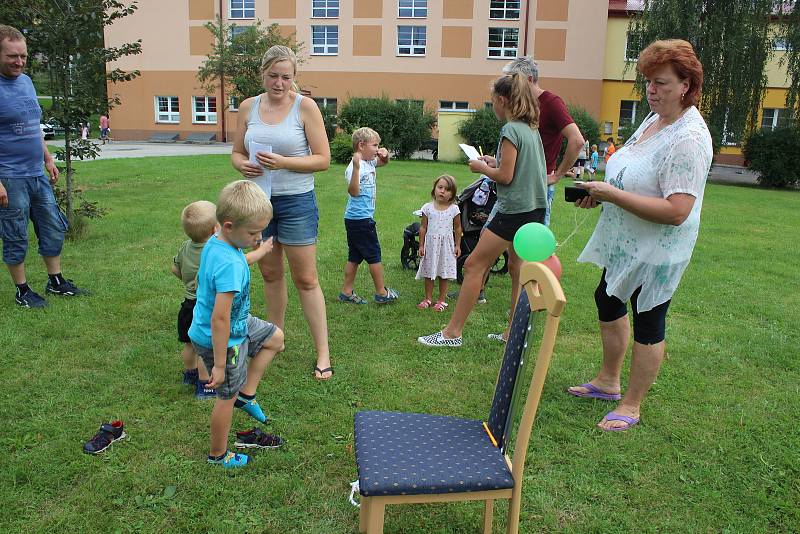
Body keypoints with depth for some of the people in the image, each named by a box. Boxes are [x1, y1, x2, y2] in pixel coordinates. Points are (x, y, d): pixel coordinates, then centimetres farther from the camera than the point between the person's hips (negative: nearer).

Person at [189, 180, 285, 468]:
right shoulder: (229, 265, -35)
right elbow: (219, 319, -35)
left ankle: (247, 394, 27)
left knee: (275, 337, 23)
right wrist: (219, 365, -27)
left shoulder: (215, 243, -5)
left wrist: (260, 252, 36)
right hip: (223, 340, -9)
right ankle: (218, 455, 33)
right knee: (227, 395, 10)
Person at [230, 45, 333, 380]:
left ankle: (323, 353, 8)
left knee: (306, 279, -1)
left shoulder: (305, 107, -7)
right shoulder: (248, 107, 5)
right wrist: (243, 165, -12)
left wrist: (284, 162, -23)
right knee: (270, 273, 16)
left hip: (296, 202, -4)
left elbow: (323, 159, -9)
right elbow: (236, 153, 12)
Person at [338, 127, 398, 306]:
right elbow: (354, 192, -33)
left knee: (355, 256, 13)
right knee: (374, 255, 3)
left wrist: (385, 155, 4)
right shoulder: (354, 166, -20)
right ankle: (382, 293, 15)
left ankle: (346, 292, 20)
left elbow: (383, 162, 27)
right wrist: (356, 167, -44)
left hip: (354, 219, 9)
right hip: (360, 219, -9)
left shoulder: (369, 162, 8)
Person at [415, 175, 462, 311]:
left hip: (446, 245, -1)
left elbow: (457, 228, 5)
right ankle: (428, 299, 20)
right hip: (430, 243, 1)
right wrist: (421, 245, 1)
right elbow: (423, 227, 2)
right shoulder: (428, 208, -2)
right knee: (428, 272, 8)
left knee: (444, 274, 6)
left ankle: (441, 300, 17)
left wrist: (457, 245, 4)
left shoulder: (454, 209, -3)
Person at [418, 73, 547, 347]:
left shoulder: (510, 130, -14)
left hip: (514, 211, -9)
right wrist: (496, 162, 13)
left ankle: (452, 332, 3)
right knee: (517, 268, 15)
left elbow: (505, 177, -16)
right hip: (534, 209, 9)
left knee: (473, 265, -3)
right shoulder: (531, 129, 12)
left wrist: (482, 168, -1)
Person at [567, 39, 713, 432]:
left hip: (655, 252, -10)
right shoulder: (654, 120, 5)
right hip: (624, 243, 10)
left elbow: (676, 211, -32)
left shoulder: (688, 139, -25)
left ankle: (631, 405, 23)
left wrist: (613, 194, -30)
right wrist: (601, 192, 1)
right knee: (608, 301, 22)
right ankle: (608, 381, 41)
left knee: (647, 324, 5)